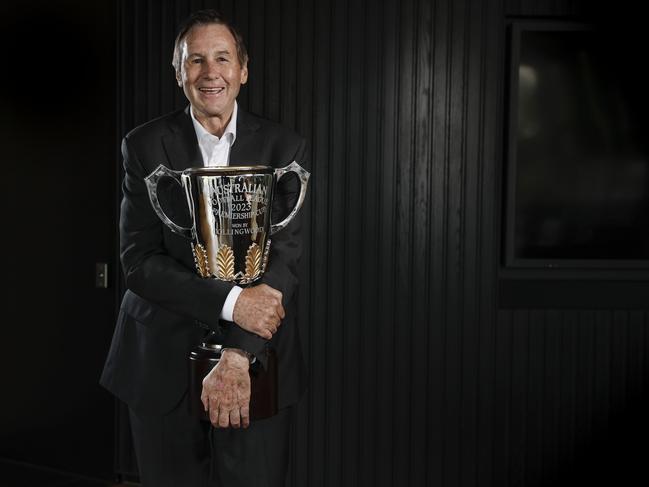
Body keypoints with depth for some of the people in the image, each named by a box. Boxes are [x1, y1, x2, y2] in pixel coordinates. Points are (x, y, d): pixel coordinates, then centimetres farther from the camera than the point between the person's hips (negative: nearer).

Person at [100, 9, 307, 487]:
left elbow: (284, 258, -9)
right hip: (163, 364, 1)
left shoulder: (284, 148, -2)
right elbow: (138, 261, -8)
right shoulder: (145, 146, -1)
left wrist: (238, 355, -21)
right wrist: (231, 301, -21)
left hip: (257, 362, 0)